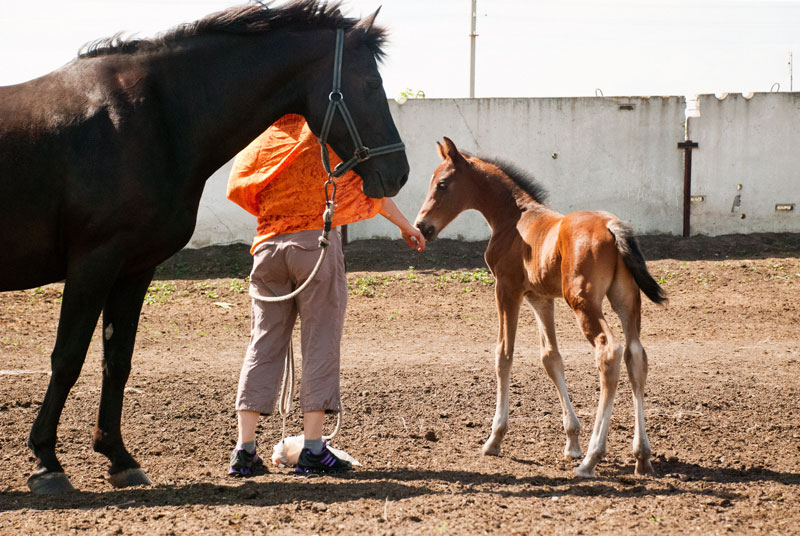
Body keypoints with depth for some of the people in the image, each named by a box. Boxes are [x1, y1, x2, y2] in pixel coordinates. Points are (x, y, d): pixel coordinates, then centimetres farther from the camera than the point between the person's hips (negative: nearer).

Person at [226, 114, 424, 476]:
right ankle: (313, 449, -4)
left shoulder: (262, 144, 7)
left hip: (269, 245, 4)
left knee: (263, 343, 7)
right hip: (316, 241, -4)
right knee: (320, 343, 0)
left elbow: (236, 188, 14)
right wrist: (406, 227, 19)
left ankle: (244, 450, 2)